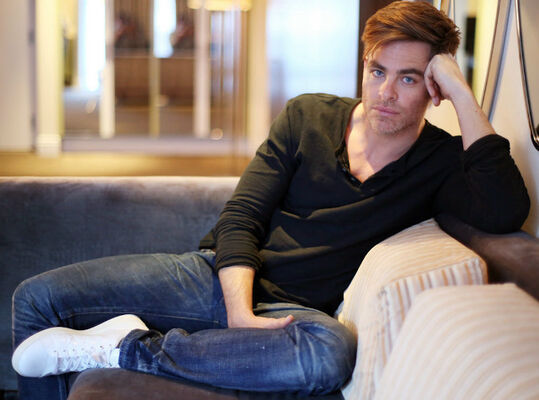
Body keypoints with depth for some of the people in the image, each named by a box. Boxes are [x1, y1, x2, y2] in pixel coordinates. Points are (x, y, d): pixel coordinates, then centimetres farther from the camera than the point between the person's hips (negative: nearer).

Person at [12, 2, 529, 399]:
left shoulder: (441, 161, 1)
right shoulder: (308, 116, 6)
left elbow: (506, 211, -21)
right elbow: (240, 217, 1)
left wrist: (462, 92, -16)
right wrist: (240, 312, -17)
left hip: (290, 309, -2)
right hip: (218, 276, 3)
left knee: (331, 349, -41)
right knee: (36, 298, -9)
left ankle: (127, 348, -25)